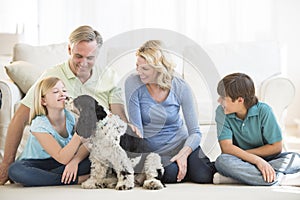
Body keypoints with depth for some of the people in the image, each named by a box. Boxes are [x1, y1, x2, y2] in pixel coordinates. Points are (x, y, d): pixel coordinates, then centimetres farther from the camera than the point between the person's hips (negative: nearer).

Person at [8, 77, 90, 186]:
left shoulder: (72, 116, -10)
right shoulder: (39, 125, -22)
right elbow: (62, 158, -30)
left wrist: (76, 160, -32)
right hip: (36, 164, -3)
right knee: (15, 170, -36)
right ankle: (76, 179, -31)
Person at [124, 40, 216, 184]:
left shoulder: (180, 87, -11)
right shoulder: (133, 83, -13)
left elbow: (195, 132, -8)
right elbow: (136, 130, -12)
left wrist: (183, 154, -27)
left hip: (180, 143, 1)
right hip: (150, 149, -1)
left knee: (203, 176, -25)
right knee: (171, 173, -32)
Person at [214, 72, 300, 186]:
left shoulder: (263, 111, -12)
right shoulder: (221, 112, -8)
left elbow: (276, 147, -10)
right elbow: (226, 147, -17)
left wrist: (241, 154, -13)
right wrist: (256, 160, -30)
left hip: (266, 159, 0)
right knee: (222, 161, -34)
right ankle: (280, 179, -33)